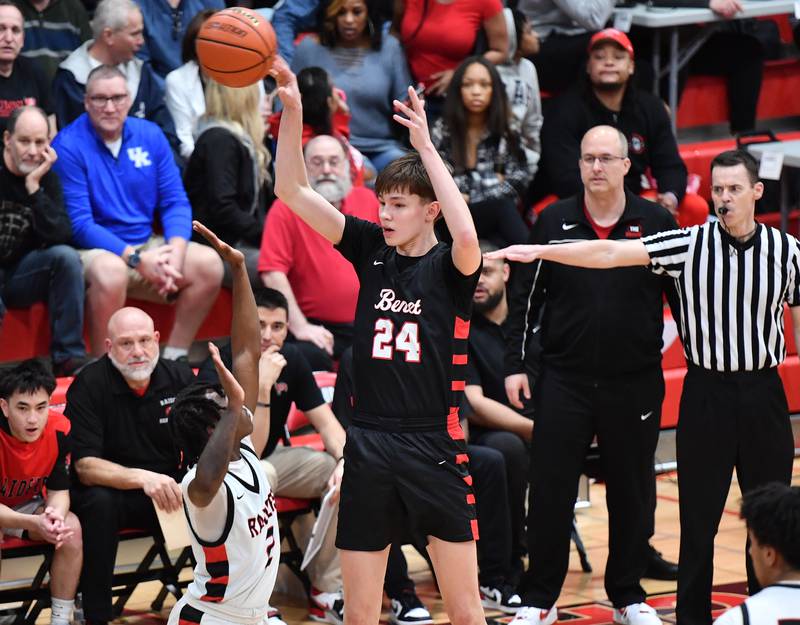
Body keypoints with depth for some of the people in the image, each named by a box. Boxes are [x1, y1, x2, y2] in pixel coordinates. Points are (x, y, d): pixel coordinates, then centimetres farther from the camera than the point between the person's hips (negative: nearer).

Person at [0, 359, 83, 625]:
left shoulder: (59, 430, -21)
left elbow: (59, 491, -10)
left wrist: (56, 515, -34)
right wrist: (34, 523, -45)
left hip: (27, 506, 4)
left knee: (71, 527, -22)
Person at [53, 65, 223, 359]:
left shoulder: (150, 135, 5)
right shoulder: (69, 146, -11)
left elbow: (175, 202, 5)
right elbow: (79, 224, -15)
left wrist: (175, 252, -15)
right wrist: (138, 259, -23)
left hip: (146, 244, 6)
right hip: (93, 251, -6)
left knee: (209, 263, -15)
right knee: (110, 270, -38)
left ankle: (174, 359, -3)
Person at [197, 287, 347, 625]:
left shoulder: (291, 359, -6)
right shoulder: (217, 371, -24)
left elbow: (326, 422, -3)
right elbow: (249, 452, -29)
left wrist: (345, 460, -24)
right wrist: (263, 387, -37)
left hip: (273, 458, 6)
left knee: (343, 472, -17)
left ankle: (327, 594, -9)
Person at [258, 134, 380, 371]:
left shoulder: (367, 200, 13)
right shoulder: (286, 208, -2)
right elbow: (273, 272, -11)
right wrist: (299, 326, -19)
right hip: (318, 327, -4)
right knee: (309, 357, -37)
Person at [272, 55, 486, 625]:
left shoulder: (450, 267, -4)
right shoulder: (371, 249, 6)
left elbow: (468, 237, -29)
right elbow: (291, 190, 2)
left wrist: (426, 146, -27)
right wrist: (292, 110, -11)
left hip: (436, 448, -3)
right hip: (369, 445, 4)